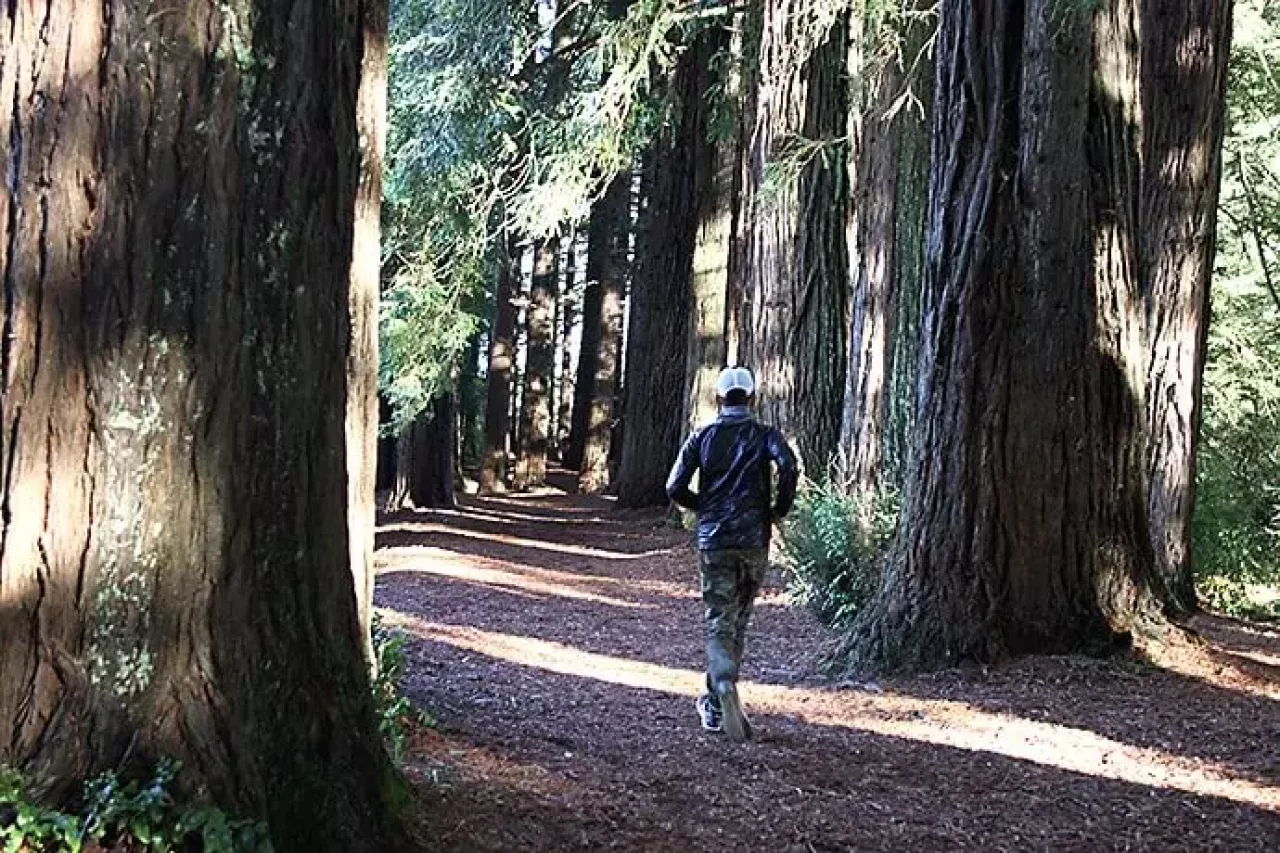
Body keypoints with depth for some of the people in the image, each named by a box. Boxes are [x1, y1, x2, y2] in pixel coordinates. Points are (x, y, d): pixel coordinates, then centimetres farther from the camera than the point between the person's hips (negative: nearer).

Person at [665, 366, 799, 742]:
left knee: (719, 622, 0)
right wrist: (780, 509, -1)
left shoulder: (702, 436, 6)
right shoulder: (765, 434, 2)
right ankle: (714, 704, 22)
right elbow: (789, 467, -17)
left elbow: (675, 487, -1)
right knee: (737, 621, 15)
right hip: (754, 540, 0)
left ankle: (724, 686, -28)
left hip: (713, 539, 0)